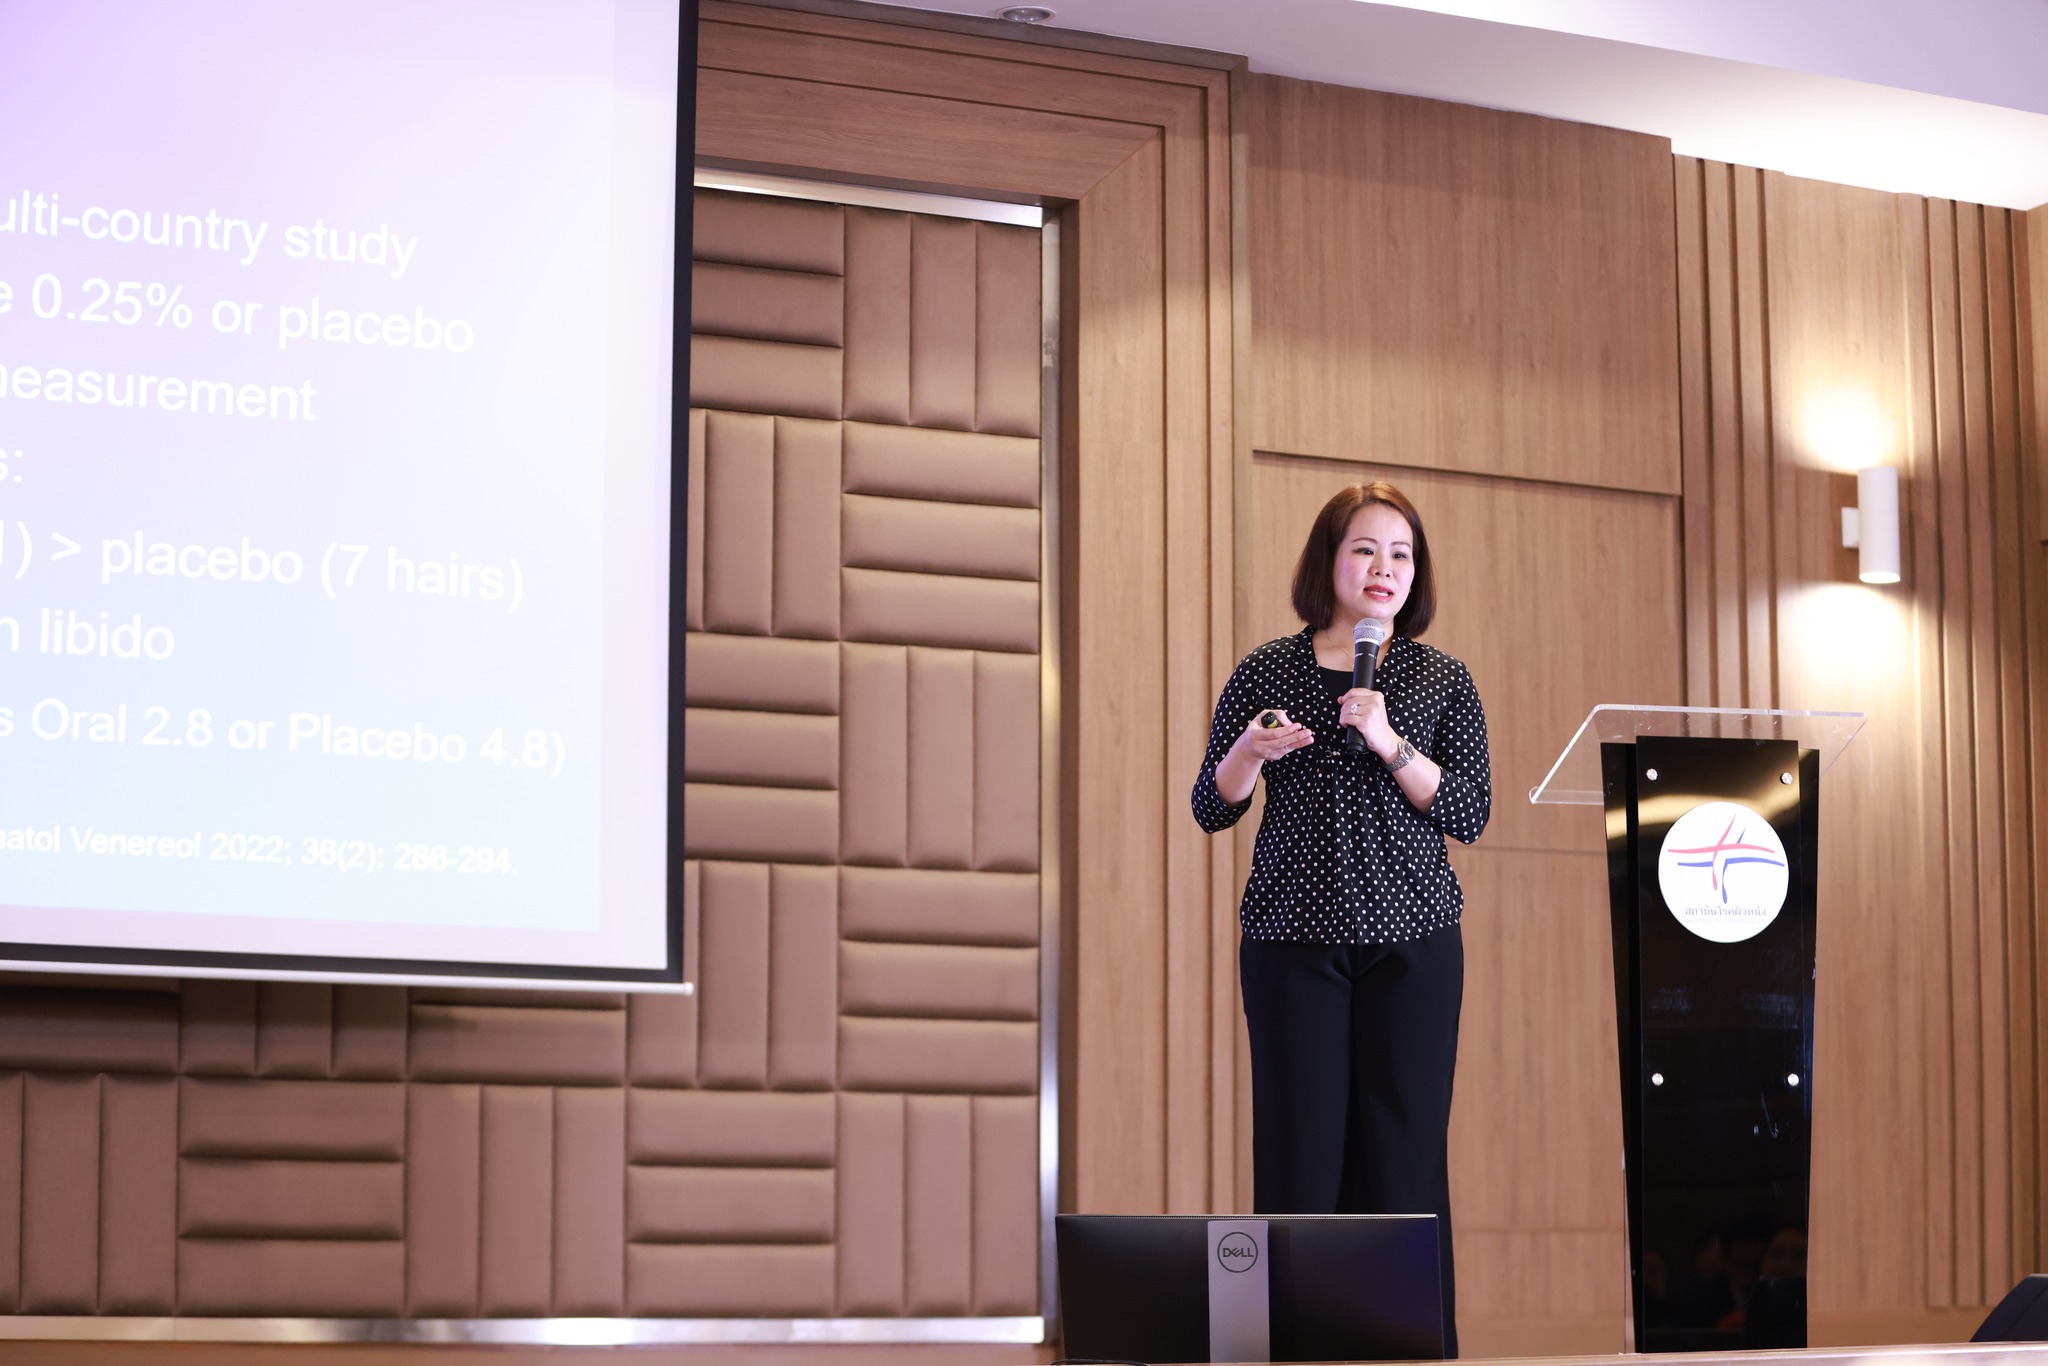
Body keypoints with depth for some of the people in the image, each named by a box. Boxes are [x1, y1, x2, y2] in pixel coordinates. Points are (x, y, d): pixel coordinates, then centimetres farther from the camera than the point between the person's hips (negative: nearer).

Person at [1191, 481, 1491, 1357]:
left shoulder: (1442, 682, 8)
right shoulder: (1268, 672, 7)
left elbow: (1471, 815, 0)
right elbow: (1212, 809, 10)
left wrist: (1389, 744, -12)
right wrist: (1250, 751, -11)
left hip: (1411, 939, 0)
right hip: (1293, 939, 0)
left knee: (1406, 1148, -3)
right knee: (1301, 1145, -4)